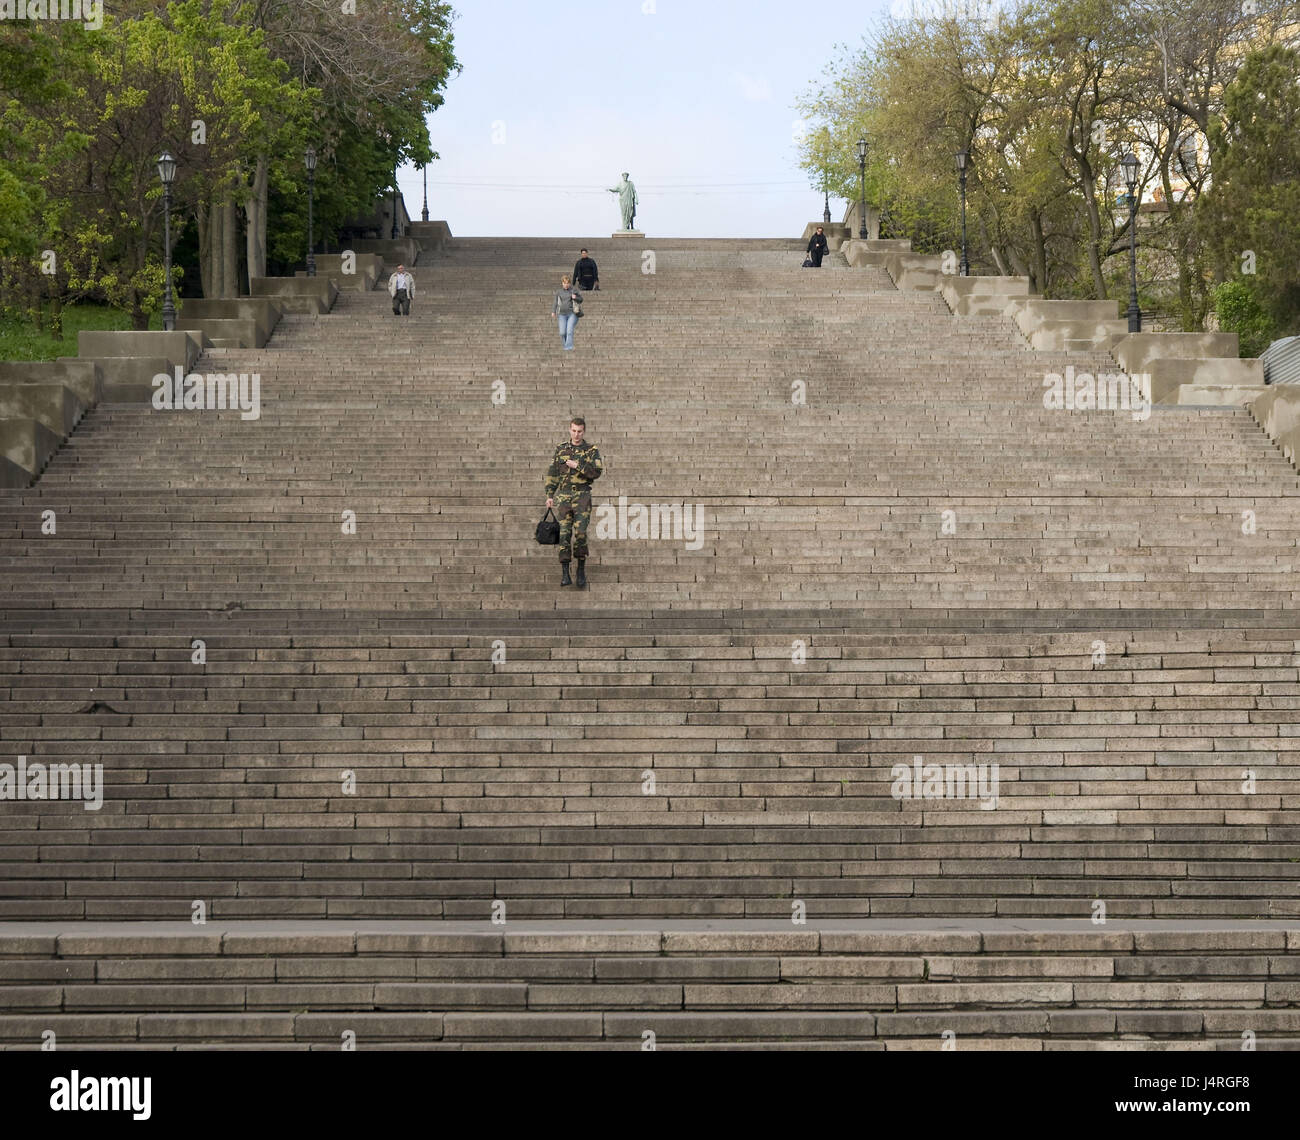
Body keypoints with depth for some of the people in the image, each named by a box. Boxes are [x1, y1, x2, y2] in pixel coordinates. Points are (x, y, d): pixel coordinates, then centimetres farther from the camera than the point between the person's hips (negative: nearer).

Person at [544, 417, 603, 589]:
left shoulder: (591, 450, 5)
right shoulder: (561, 449, 12)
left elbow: (597, 472, -7)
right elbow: (552, 473, 14)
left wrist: (577, 466, -13)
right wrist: (549, 495, 7)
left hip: (582, 495, -2)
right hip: (563, 495, 2)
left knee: (580, 532, -12)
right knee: (564, 533, -4)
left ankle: (581, 571, 0)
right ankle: (564, 574, -3)